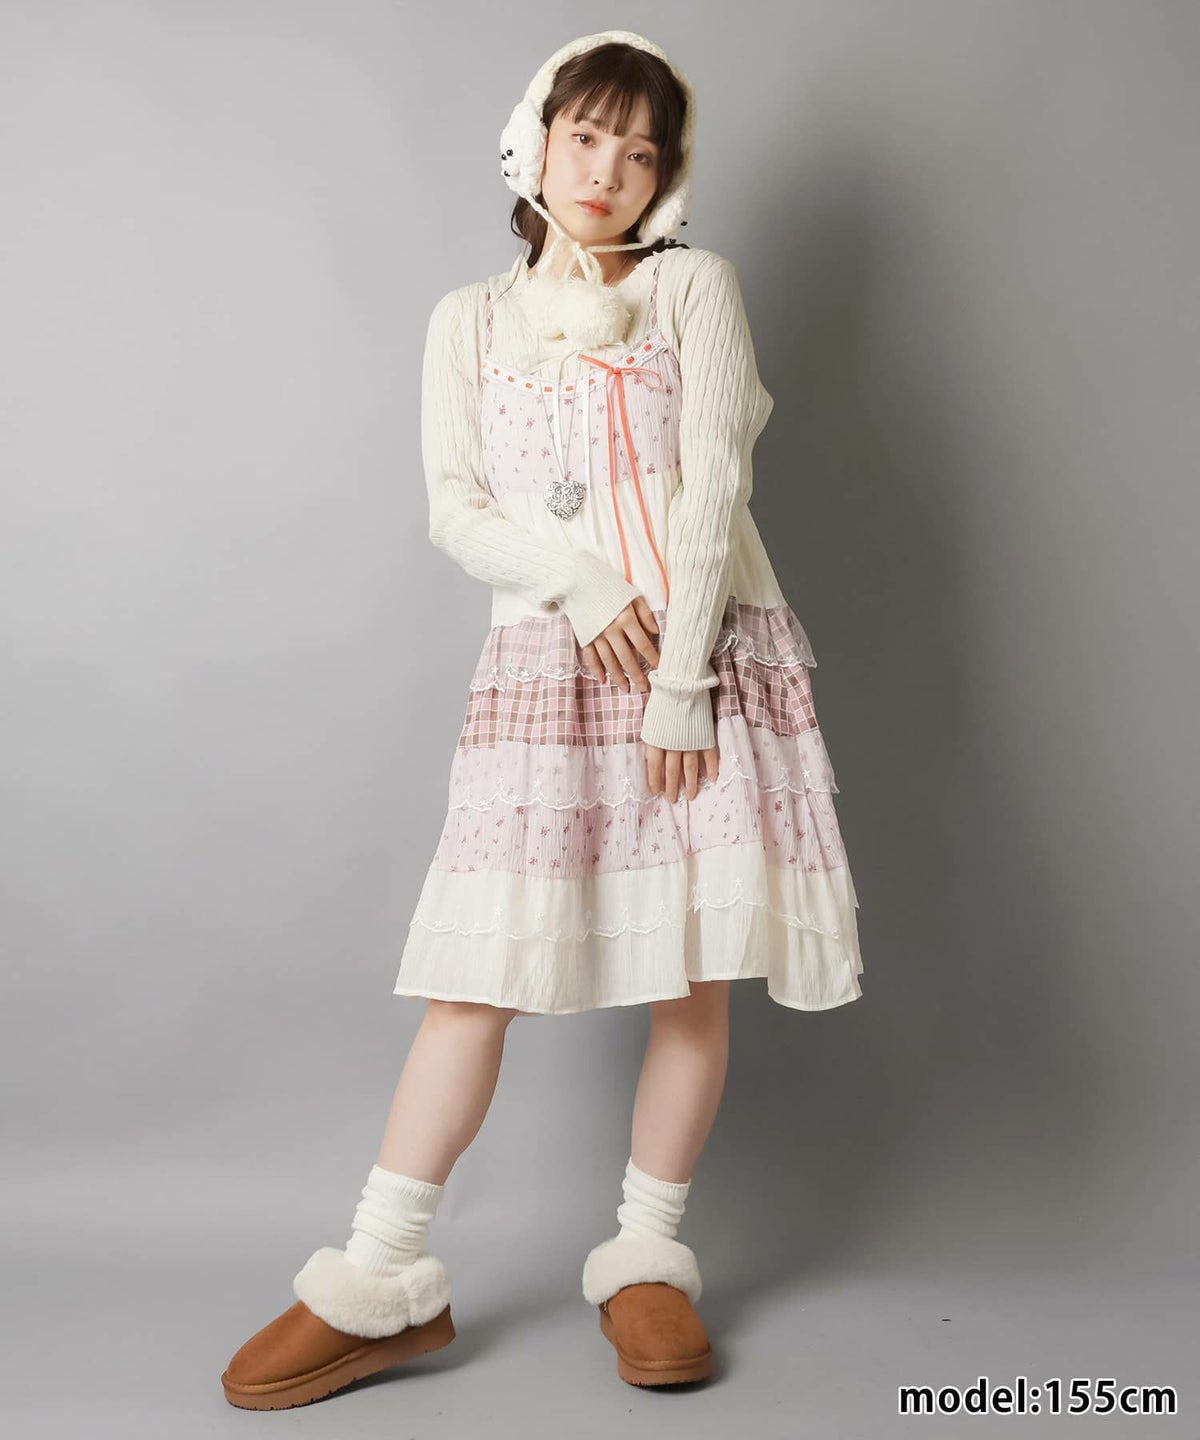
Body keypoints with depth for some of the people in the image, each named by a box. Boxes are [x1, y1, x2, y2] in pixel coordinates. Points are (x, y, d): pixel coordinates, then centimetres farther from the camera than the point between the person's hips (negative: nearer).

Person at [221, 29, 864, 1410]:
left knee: (698, 969, 0)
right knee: (479, 965, -5)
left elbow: (714, 484, -2)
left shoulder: (696, 286, 9)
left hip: (707, 646, 0)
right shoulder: (470, 318, 15)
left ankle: (647, 1256, 16)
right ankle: (380, 1280, 4)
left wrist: (679, 685, -10)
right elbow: (457, 508, 5)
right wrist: (582, 587, -13)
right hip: (545, 658, 0)